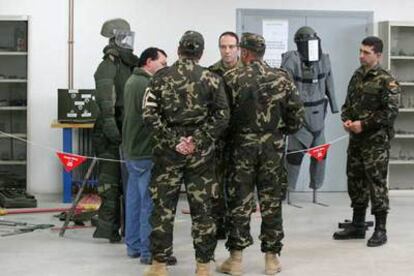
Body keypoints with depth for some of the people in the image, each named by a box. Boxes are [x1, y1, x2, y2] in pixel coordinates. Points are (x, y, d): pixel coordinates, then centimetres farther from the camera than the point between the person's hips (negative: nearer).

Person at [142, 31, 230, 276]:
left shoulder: (161, 77, 1)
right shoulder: (212, 79, 0)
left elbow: (150, 114, -7)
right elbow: (222, 116, -6)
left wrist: (173, 141, -7)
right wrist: (198, 141, -7)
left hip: (168, 151, 0)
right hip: (201, 153, 0)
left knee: (163, 207, 7)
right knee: (202, 208, 6)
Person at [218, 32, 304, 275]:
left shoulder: (232, 78, -7)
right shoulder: (282, 78, 0)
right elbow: (297, 114, -1)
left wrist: (233, 133, 10)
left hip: (242, 145, -1)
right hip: (273, 146, 2)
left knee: (240, 201, 5)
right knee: (271, 201, 8)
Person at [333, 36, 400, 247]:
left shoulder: (386, 81, -11)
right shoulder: (357, 76, 11)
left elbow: (391, 111, -15)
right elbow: (348, 103, 19)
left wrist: (364, 124, -16)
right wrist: (346, 120, 0)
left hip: (376, 141, -7)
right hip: (356, 139, 7)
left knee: (377, 182, -4)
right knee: (355, 181, 13)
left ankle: (380, 230, 5)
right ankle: (357, 226, 25)